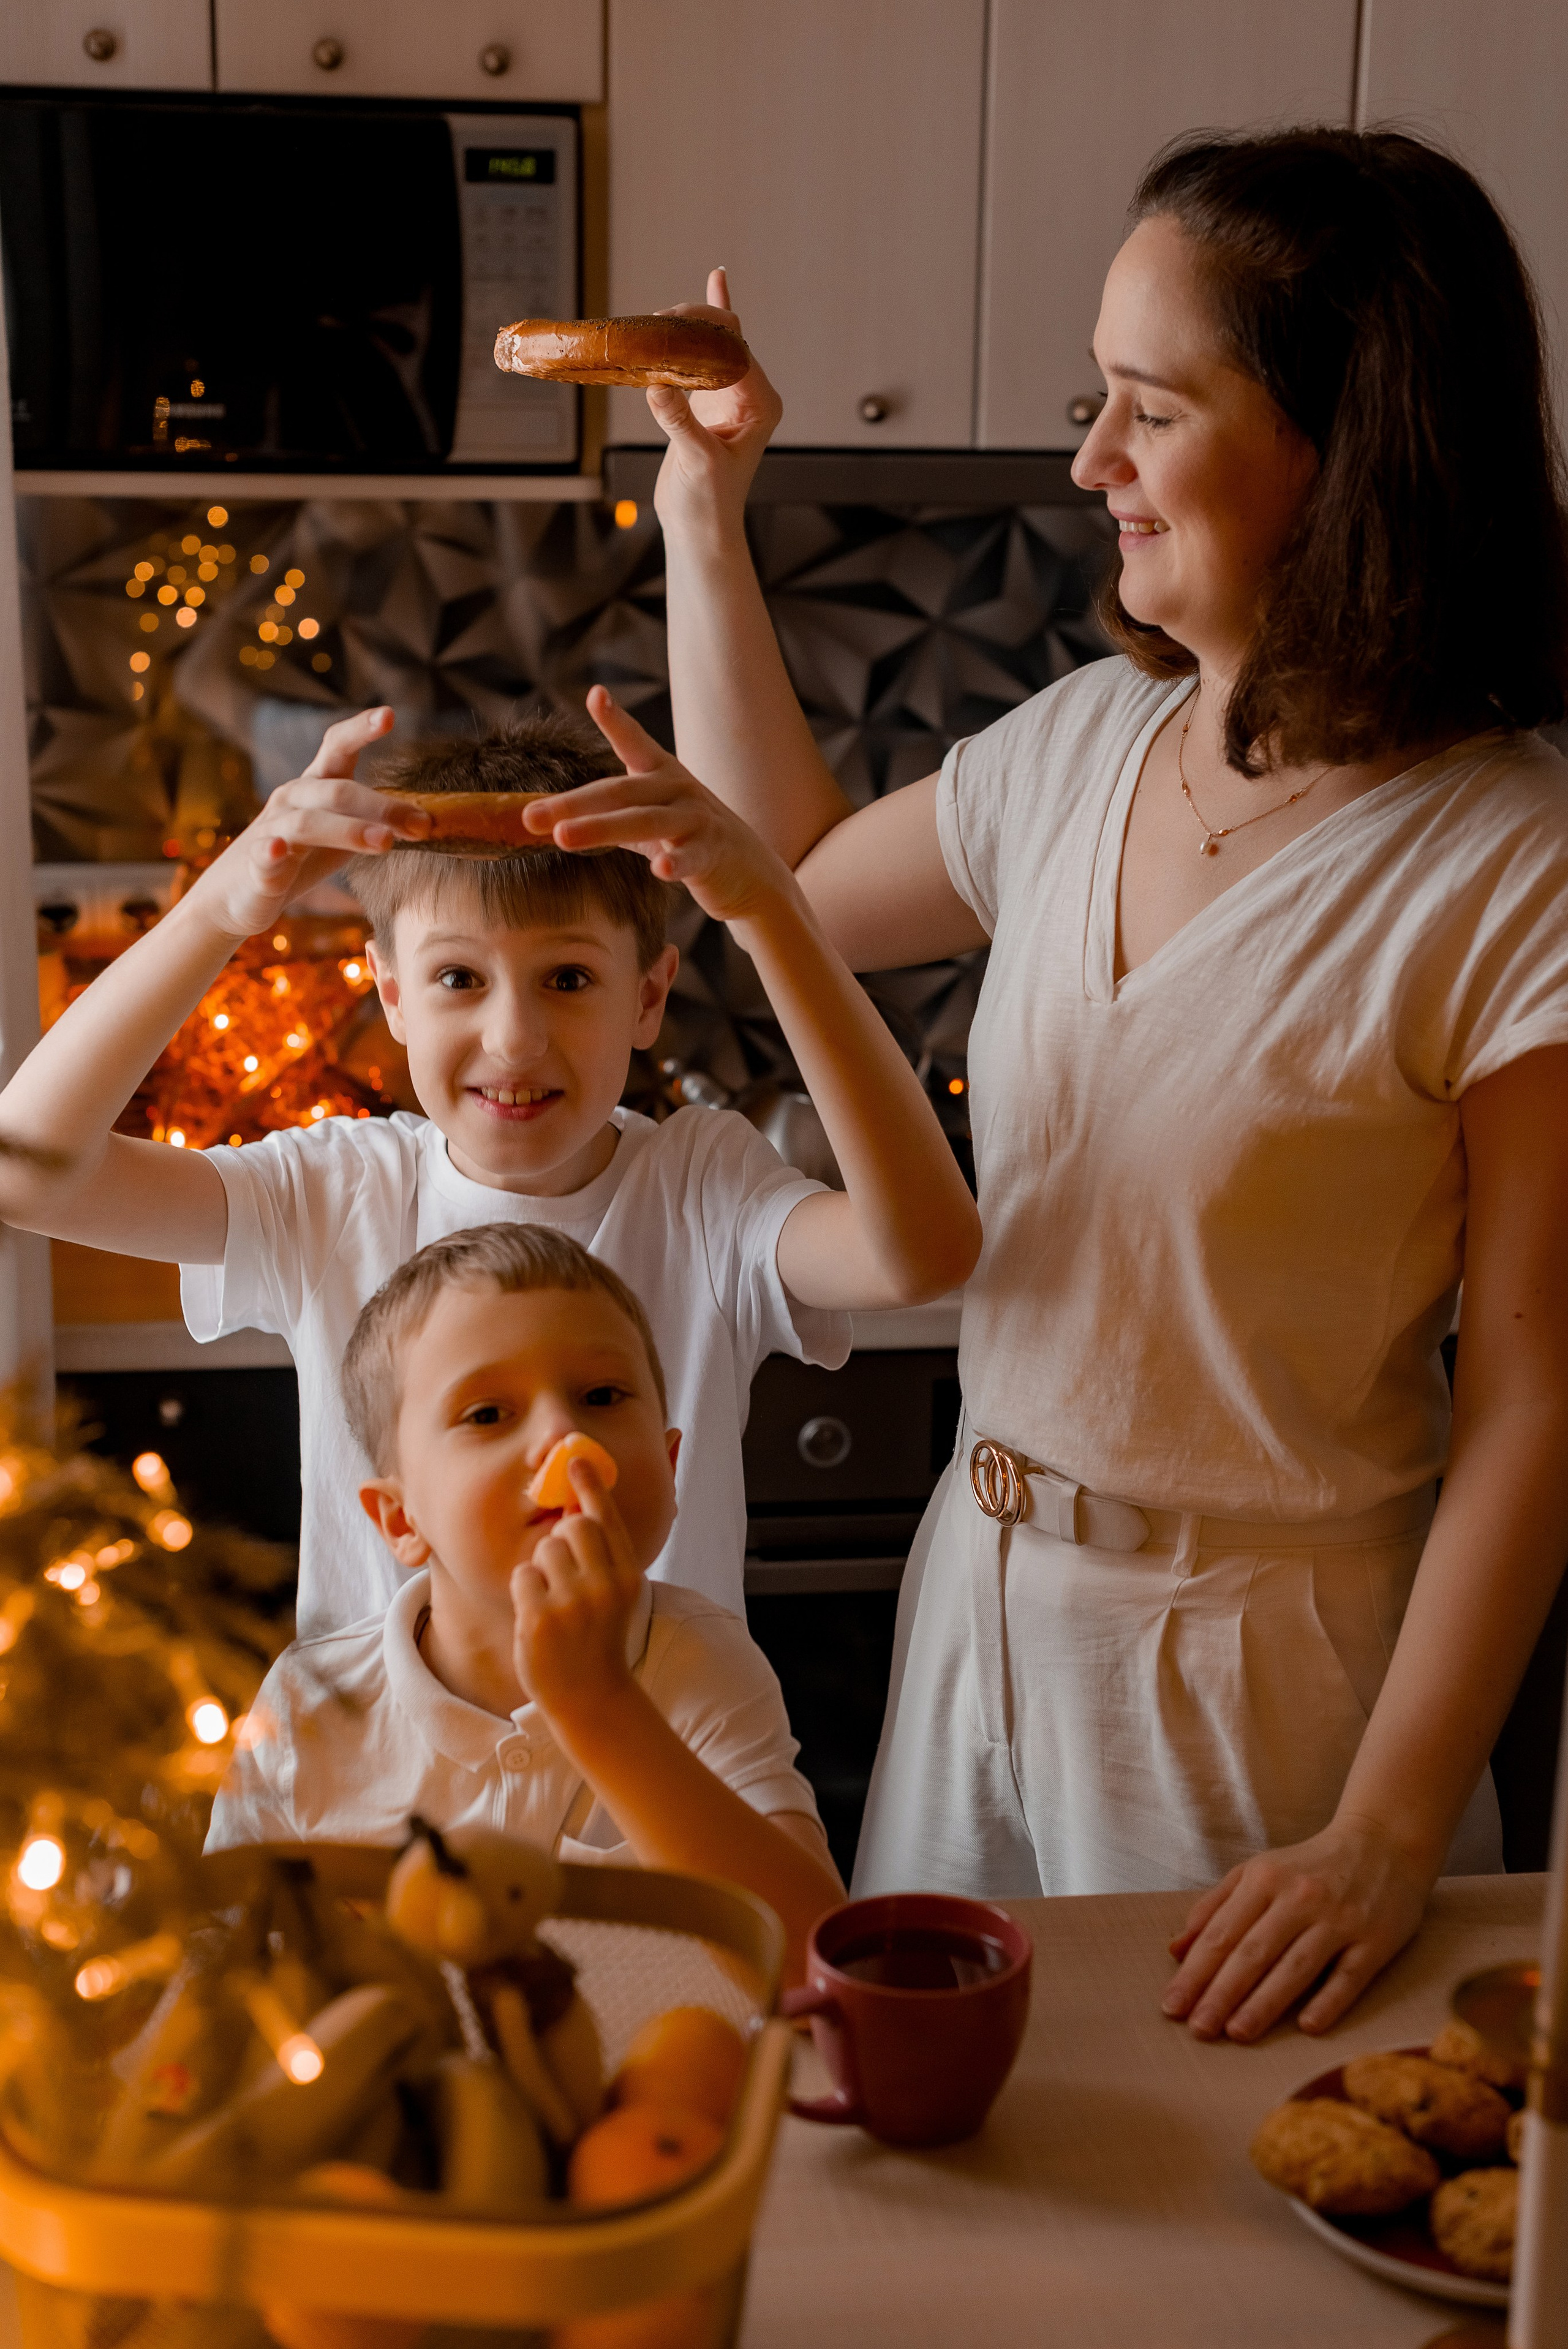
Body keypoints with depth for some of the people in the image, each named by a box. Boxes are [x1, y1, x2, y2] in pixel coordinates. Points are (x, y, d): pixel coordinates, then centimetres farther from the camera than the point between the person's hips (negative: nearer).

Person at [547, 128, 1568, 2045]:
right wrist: (704, 516, 11)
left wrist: (1390, 1838, -19)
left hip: (1270, 1667, -6)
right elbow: (798, 882, 17)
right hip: (987, 1597, 6)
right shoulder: (1085, 742, 0)